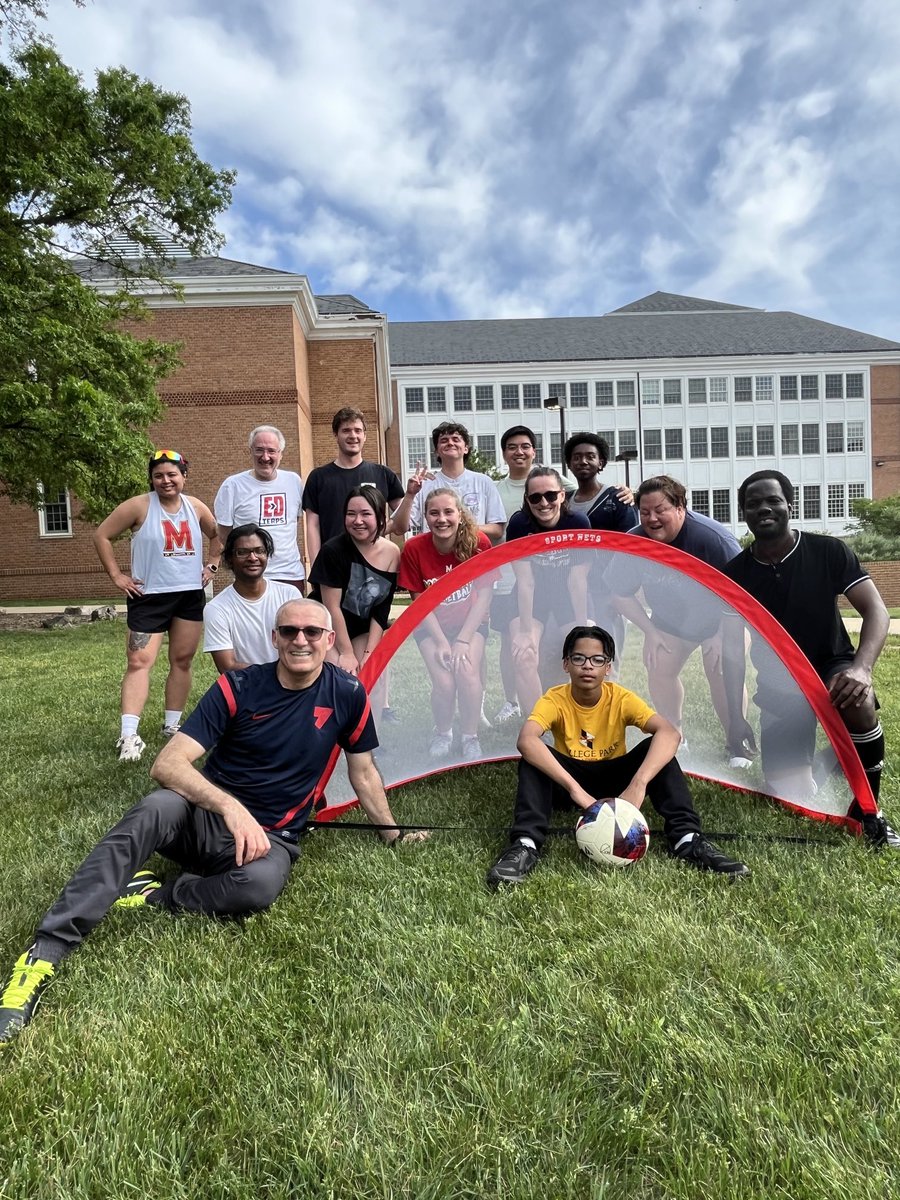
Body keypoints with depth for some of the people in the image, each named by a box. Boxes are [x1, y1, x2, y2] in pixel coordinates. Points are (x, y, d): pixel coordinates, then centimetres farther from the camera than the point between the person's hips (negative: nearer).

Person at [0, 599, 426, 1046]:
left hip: (270, 839, 0)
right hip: (204, 817, 0)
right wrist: (230, 806, -34)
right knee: (156, 809, -34)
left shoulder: (347, 695, -6)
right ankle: (45, 952, -32)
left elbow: (363, 770, 11)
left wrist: (393, 832, 19)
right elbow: (167, 765, -18)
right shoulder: (237, 688, -10)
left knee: (260, 884, -36)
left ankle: (152, 896, -12)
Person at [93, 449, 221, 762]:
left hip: (191, 595, 4)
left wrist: (213, 563, 8)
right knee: (139, 661, -11)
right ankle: (129, 735, -14)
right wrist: (116, 576, -8)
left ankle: (172, 725, 21)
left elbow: (217, 534, 21)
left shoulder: (196, 507, 4)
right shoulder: (139, 506, -8)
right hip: (149, 596, -4)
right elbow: (102, 536, -5)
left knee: (182, 661, 9)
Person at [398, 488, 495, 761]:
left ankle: (471, 737, -1)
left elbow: (484, 595, -14)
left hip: (471, 622, 0)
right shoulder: (414, 548, -17)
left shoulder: (479, 542, -19)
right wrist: (441, 642, -15)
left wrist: (463, 640, -17)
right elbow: (420, 602, -10)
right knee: (444, 682, -19)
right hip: (432, 625, 0)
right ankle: (442, 733, 12)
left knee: (468, 671, -24)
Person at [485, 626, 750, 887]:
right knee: (533, 757, -32)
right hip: (569, 781, -1)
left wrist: (638, 784, -50)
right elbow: (525, 740, -41)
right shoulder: (554, 699, -20)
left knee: (656, 746, -26)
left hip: (614, 779, 1)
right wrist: (574, 789, -52)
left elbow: (669, 733, -34)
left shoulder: (621, 698, -18)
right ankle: (525, 845, -40)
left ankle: (686, 839, -30)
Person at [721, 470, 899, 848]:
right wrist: (736, 717, -10)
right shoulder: (735, 573, -8)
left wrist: (861, 667, -34)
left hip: (830, 665, -1)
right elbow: (732, 649, -5)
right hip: (777, 683, 1)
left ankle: (868, 812, -15)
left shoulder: (828, 552, -11)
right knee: (792, 796, -5)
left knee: (858, 703, -38)